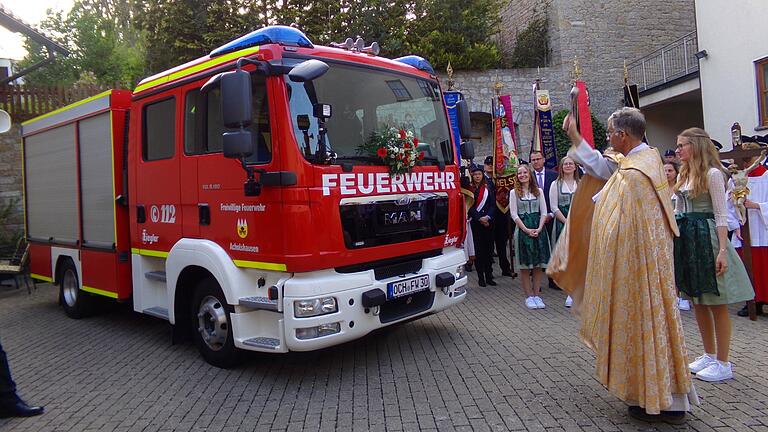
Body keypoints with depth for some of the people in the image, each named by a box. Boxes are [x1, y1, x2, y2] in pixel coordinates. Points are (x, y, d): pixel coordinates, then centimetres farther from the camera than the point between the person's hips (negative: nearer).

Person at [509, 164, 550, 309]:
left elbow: (543, 212, 5)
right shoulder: (514, 192, 3)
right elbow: (514, 214, -3)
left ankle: (537, 294, 10)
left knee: (538, 264, 3)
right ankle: (529, 296, 6)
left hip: (538, 229, 2)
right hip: (523, 229, -2)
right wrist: (527, 230, -11)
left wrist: (539, 229, -9)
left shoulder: (538, 191, 10)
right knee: (525, 265, -1)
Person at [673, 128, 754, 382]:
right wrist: (676, 240, 13)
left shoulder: (712, 174, -10)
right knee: (697, 302, 13)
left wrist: (722, 250, -18)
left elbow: (721, 215, -12)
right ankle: (709, 355, 26)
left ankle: (723, 363, 10)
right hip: (687, 240, 8)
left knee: (716, 304, 0)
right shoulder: (683, 175, 12)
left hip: (706, 238, -8)